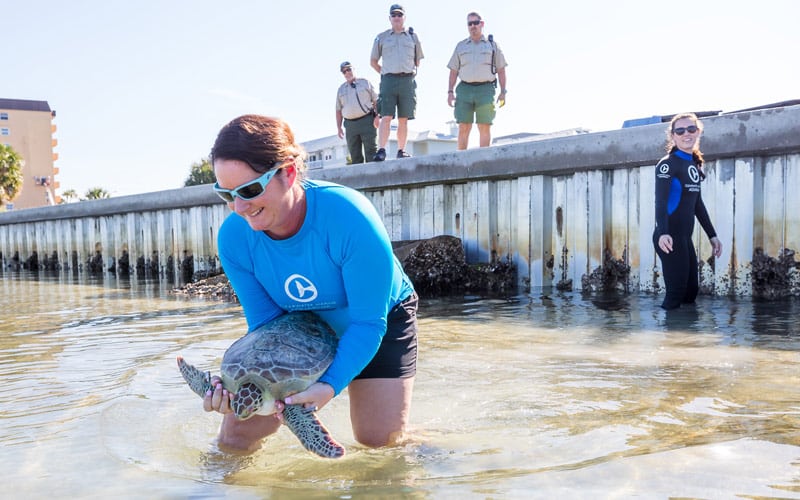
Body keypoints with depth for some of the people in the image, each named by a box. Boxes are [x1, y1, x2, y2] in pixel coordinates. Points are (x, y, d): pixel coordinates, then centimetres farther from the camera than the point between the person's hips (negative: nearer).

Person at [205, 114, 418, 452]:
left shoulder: (349, 217, -38)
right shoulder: (234, 237, -25)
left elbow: (369, 322, -29)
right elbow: (264, 322, -17)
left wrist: (331, 386, -41)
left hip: (382, 316, -2)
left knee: (380, 440, 1)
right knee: (237, 433, -6)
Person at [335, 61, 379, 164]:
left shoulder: (365, 82, 9)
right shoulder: (341, 89, 17)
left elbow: (376, 100, 4)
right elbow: (338, 110, 16)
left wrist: (377, 116, -11)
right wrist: (339, 128, 7)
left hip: (367, 121, -3)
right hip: (350, 124, 3)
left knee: (371, 151, -9)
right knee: (355, 156, 0)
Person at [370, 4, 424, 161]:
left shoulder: (413, 36, 13)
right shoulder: (381, 38, 10)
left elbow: (418, 60, 21)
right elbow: (373, 61, 16)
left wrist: (410, 73, 14)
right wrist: (386, 74, 10)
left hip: (407, 81, 1)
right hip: (388, 81, -1)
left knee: (403, 119, 1)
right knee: (386, 117, -12)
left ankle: (401, 151, 5)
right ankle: (381, 150, -16)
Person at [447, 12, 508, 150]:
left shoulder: (492, 45, 10)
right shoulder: (461, 46, 14)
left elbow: (501, 70, 7)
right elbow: (453, 71, 11)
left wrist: (503, 92, -2)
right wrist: (450, 92, 0)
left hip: (485, 90, -1)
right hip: (465, 90, 1)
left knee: (485, 128, -4)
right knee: (463, 128, -5)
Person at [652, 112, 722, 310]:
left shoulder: (694, 164, 15)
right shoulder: (668, 163, -9)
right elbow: (660, 201, -21)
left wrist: (712, 235, 20)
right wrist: (662, 233, -35)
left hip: (685, 237, 8)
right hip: (670, 238, -8)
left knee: (690, 293, 11)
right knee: (676, 294, -9)